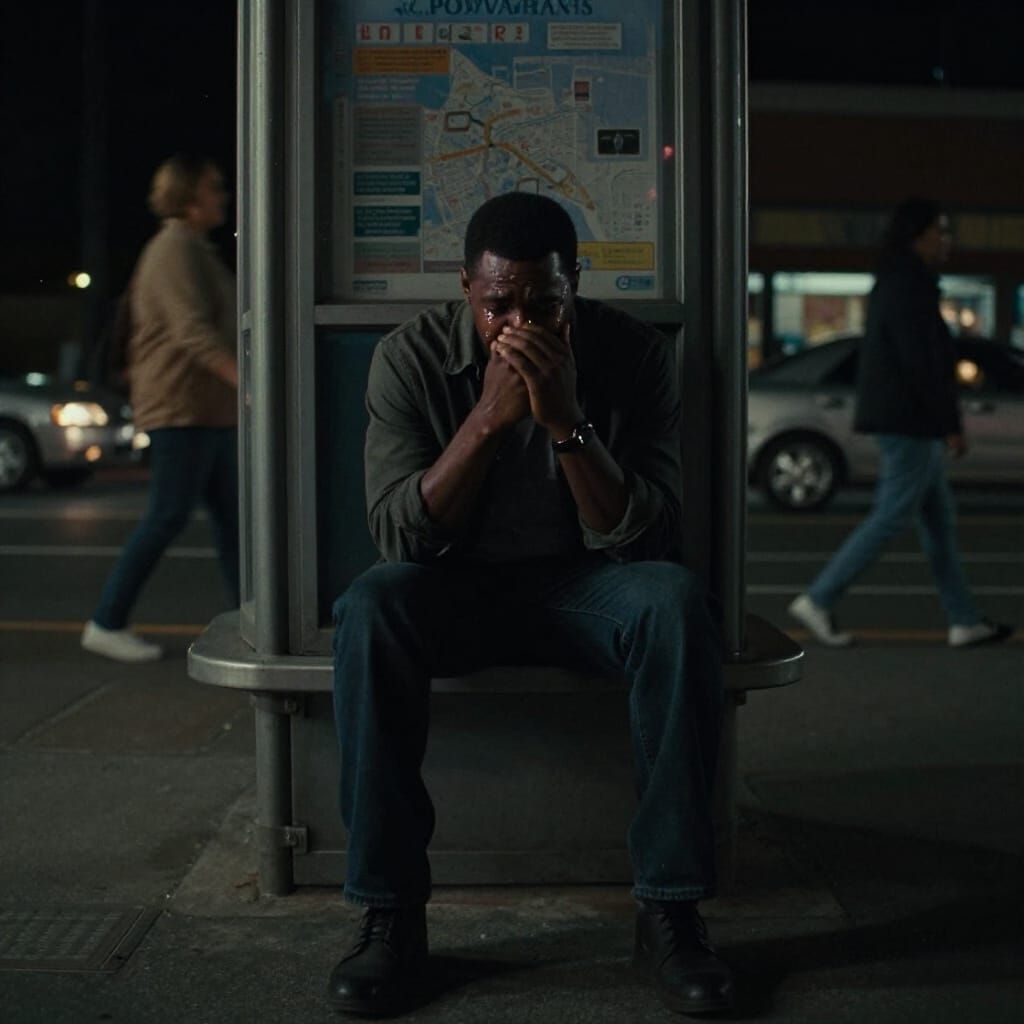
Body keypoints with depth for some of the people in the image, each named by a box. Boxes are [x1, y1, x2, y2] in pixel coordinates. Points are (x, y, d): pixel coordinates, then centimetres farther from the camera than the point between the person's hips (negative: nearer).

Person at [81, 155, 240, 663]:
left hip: (206, 410, 10)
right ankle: (106, 623, -1)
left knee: (229, 511, 8)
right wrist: (245, 380, -33)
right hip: (182, 405, -10)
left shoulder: (191, 249, 19)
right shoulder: (176, 249, -13)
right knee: (169, 515, -8)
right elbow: (192, 330, -25)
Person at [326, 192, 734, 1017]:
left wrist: (568, 422, -28)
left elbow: (646, 539, -15)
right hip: (455, 587, 0)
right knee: (370, 605, -33)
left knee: (676, 600, -32)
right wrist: (488, 418, -28)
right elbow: (400, 535, -17)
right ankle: (391, 915, -23)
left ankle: (669, 908, -22)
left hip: (584, 585, 0)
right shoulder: (410, 358, -10)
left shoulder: (635, 357, -10)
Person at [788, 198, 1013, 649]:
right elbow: (923, 365, -22)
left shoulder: (895, 283, 16)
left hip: (907, 423, 11)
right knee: (891, 518, -6)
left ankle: (965, 622, 16)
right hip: (909, 423, -11)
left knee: (939, 522, 11)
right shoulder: (909, 289, -16)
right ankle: (817, 601, -2)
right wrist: (952, 425, -18)